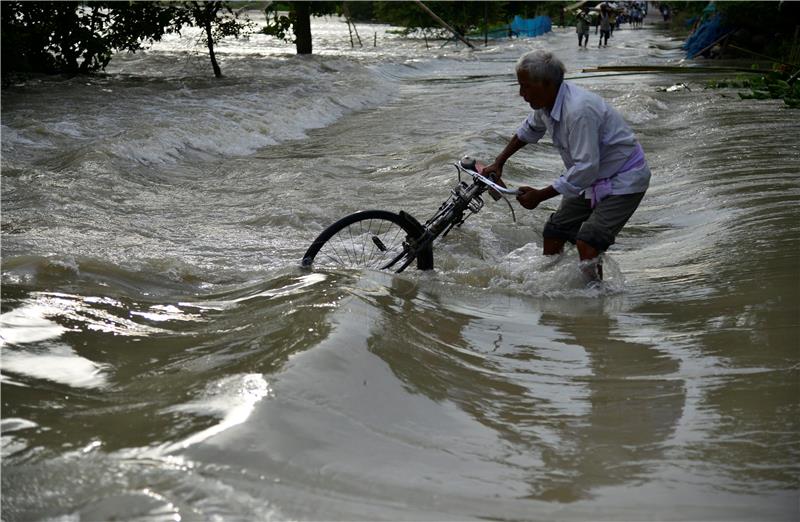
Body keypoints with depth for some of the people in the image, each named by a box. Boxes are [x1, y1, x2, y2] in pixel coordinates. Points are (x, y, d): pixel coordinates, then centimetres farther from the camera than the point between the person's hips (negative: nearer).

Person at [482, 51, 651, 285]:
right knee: (553, 232, 8)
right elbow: (529, 130, 19)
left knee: (586, 243, -22)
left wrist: (540, 195, -27)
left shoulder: (579, 111, -32)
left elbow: (585, 168, -33)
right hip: (594, 178, 9)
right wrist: (498, 163, 19)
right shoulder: (547, 101, -4)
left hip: (624, 180, -9)